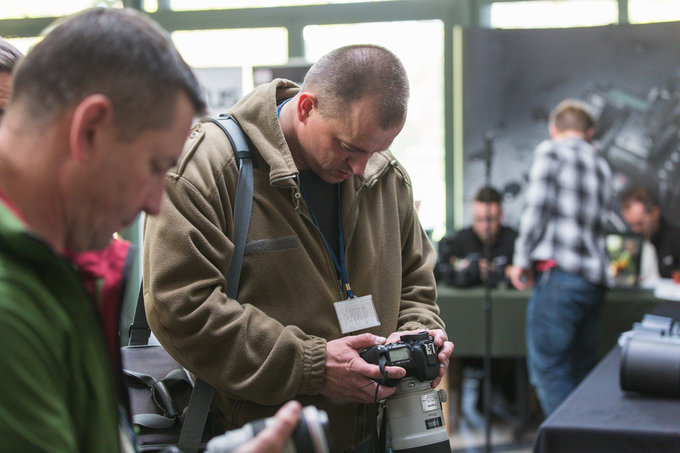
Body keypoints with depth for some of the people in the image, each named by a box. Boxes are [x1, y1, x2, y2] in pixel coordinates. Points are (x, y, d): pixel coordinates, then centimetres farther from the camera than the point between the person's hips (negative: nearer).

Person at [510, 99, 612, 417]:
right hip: (595, 280, 7)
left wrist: (521, 259, -3)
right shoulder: (601, 166, 22)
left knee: (548, 368, -6)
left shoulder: (550, 151, 2)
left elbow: (537, 206, -9)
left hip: (559, 272, -7)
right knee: (582, 372, 13)